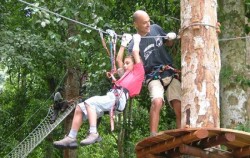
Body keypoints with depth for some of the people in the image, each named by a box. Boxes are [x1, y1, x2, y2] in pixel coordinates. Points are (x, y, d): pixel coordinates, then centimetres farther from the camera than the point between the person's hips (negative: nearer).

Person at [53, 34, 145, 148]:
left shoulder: (139, 72, 13)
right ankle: (71, 138, -15)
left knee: (89, 102, -30)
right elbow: (118, 59, 41)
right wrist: (124, 43, 44)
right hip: (111, 97, 9)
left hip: (118, 98, -9)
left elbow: (135, 53, 11)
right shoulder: (126, 74, 34)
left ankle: (93, 134, -38)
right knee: (79, 108, -4)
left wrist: (136, 40, 26)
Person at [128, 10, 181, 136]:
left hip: (170, 74, 5)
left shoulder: (156, 28, 5)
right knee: (157, 101, -32)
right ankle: (153, 137, -32)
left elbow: (169, 44, 21)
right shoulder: (134, 44, -8)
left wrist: (171, 38, 0)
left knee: (179, 108, -9)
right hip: (154, 77, -4)